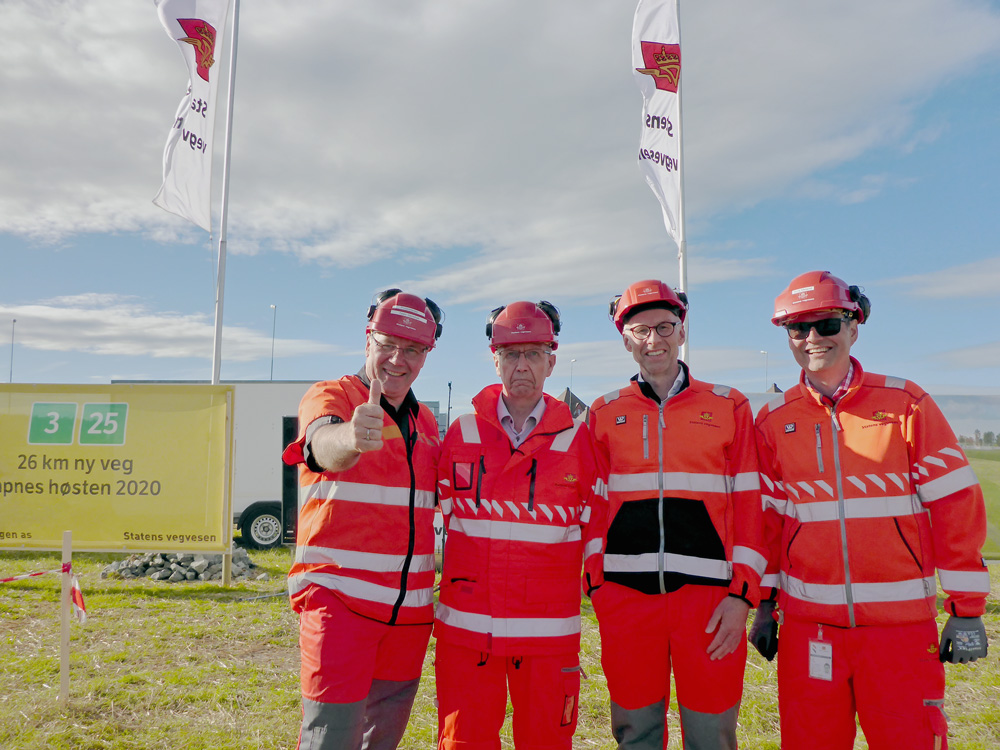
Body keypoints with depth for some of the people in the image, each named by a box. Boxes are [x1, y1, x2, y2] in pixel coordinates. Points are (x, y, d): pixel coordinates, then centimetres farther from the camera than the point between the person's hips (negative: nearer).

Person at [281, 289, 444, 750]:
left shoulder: (425, 421, 13)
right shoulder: (329, 396, -7)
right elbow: (324, 444, -32)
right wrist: (350, 437, -53)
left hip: (409, 608, 6)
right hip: (339, 600, -6)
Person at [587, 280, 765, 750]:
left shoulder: (729, 407, 6)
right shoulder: (604, 415, 8)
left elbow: (749, 505, 3)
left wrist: (742, 592, -4)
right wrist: (598, 587, 2)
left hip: (708, 596, -1)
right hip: (626, 598, 1)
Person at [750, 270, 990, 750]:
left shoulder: (905, 403, -2)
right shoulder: (774, 420, 3)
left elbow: (956, 505, -1)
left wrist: (966, 608, -3)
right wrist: (763, 602, 8)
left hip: (901, 622, -1)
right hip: (806, 622, 2)